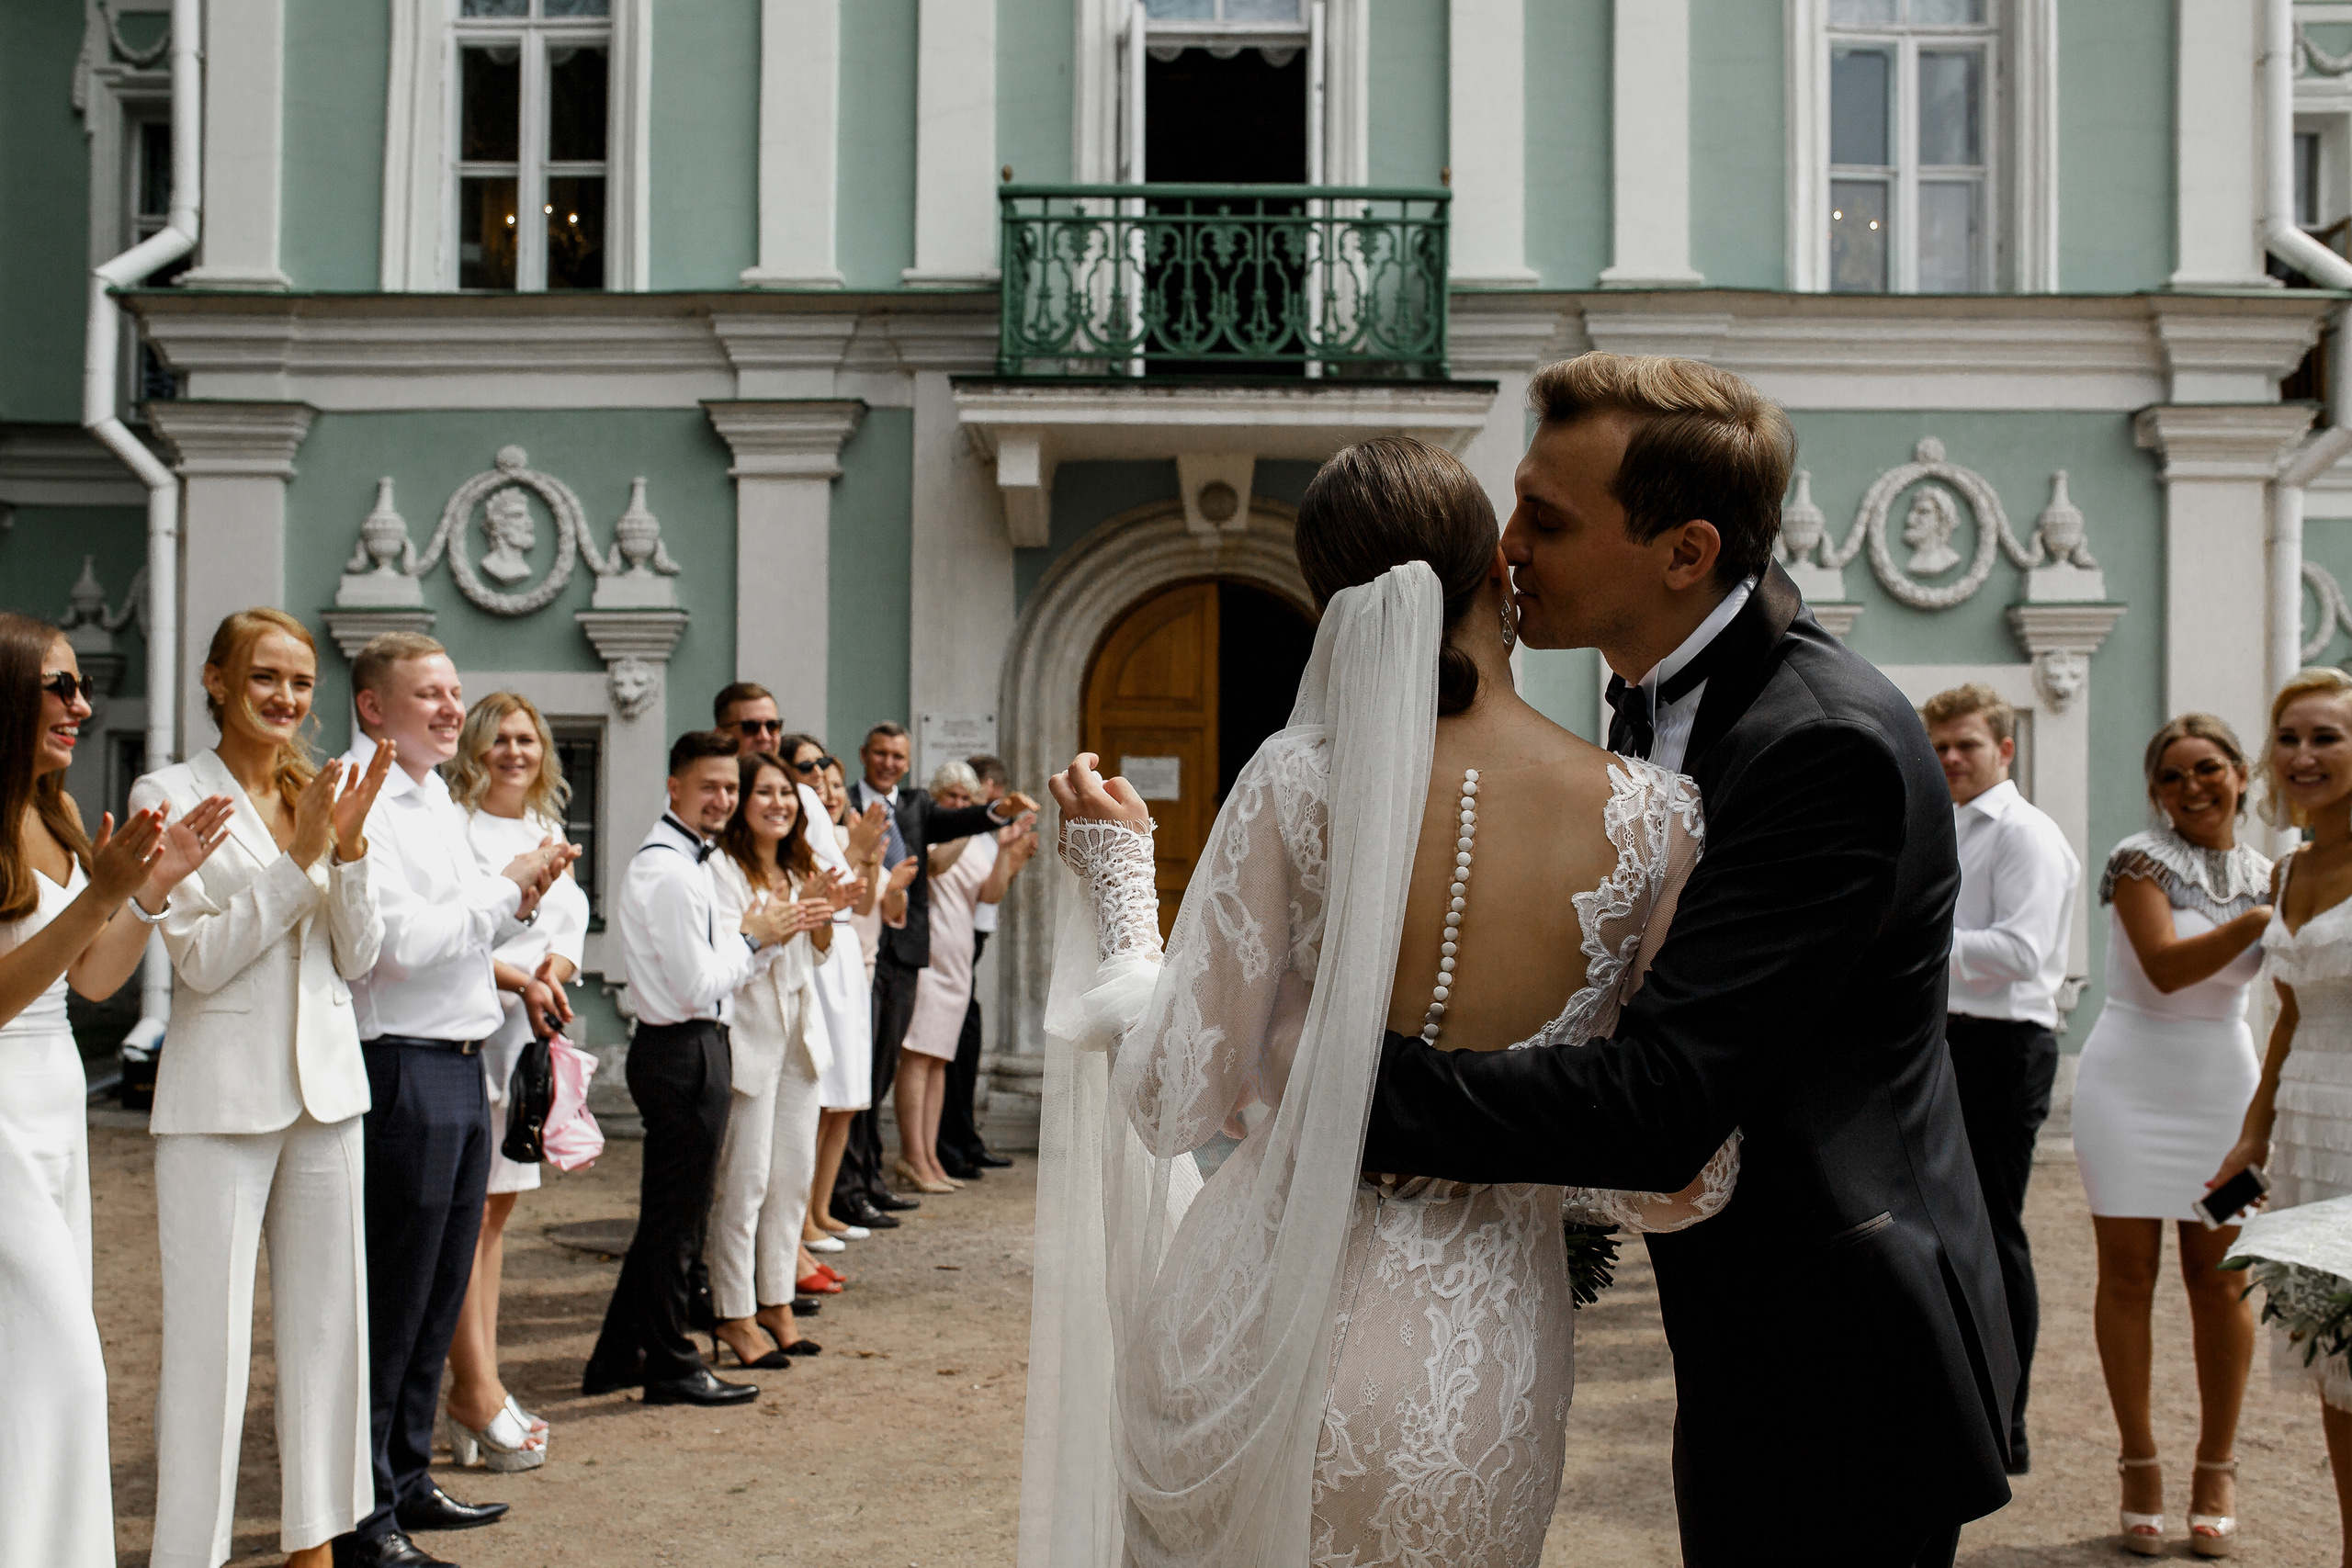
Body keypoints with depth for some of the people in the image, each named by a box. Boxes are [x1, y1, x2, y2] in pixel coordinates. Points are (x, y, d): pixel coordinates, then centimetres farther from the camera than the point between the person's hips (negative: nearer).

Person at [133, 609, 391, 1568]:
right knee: (208, 1337, -2)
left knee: (327, 1322, 11)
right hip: (221, 1100, -5)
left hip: (325, 1088, 5)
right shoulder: (170, 795, -3)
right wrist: (300, 856, -16)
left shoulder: (320, 796, 11)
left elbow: (359, 958, 6)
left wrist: (350, 849, -8)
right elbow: (201, 958, -11)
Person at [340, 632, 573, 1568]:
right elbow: (398, 942, -21)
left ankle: (408, 1482, 27)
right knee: (389, 1303, -2)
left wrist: (514, 904, 6)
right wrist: (506, 888, -11)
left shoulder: (435, 799, 17)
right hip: (400, 1068, -9)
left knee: (440, 1294, 15)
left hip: (460, 1064, 9)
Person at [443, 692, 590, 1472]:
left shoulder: (549, 834, 16)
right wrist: (519, 982, -21)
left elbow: (570, 924, 13)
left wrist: (551, 974, -8)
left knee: (497, 1208, 10)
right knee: (467, 1208, -6)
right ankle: (476, 1391, -3)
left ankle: (478, 1386, 16)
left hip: (532, 1029, 7)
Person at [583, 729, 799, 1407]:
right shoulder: (672, 872, -18)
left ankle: (617, 1358, 27)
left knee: (666, 1212, 18)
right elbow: (701, 984, -21)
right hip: (685, 1053, -11)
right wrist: (753, 937, -7)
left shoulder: (684, 861, 15)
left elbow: (713, 970, 16)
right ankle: (671, 1368, 14)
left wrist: (766, 937, 4)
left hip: (677, 1050, 11)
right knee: (677, 1217, 1)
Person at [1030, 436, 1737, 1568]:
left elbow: (1177, 1104, -8)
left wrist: (1117, 873, 5)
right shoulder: (1653, 819, -11)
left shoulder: (1297, 783, -13)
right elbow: (1686, 1184, -7)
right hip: (1472, 1386, 1)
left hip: (1254, 1331, -1)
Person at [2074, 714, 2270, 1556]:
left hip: (2222, 1083, 3)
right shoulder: (2141, 858, -5)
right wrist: (2255, 922, -22)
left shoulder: (2267, 876, 9)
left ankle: (2216, 1468, 18)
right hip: (2129, 1077, -3)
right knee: (2128, 1275, 1)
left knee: (2220, 1281, 4)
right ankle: (2138, 1465, 13)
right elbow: (2164, 965, -16)